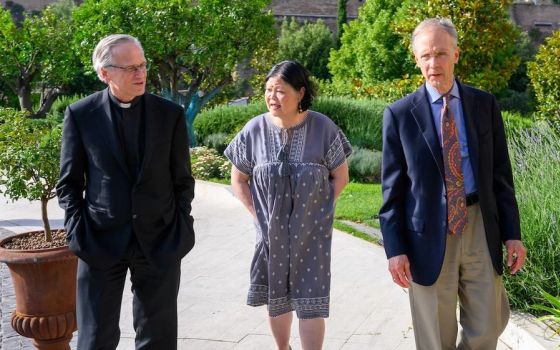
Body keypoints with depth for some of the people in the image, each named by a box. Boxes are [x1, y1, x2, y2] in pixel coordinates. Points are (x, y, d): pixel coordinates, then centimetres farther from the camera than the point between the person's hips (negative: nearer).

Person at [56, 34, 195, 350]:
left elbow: (183, 180, 6)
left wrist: (181, 229, -1)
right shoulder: (80, 115, -2)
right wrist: (79, 232, -6)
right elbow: (70, 182, 3)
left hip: (159, 241, 1)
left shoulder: (171, 114, 0)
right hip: (101, 241, -1)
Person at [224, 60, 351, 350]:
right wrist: (257, 214, -3)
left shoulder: (322, 128, -10)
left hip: (311, 232, -2)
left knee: (310, 299, -2)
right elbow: (238, 179, 4)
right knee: (276, 297, 15)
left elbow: (340, 177, 1)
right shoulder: (254, 130, -7)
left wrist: (318, 210, -5)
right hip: (271, 231, 2)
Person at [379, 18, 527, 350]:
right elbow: (392, 188, -1)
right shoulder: (399, 114, -1)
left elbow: (501, 173, 7)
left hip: (480, 228, 2)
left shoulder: (485, 104, 6)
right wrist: (395, 248, -6)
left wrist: (513, 233, 2)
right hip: (429, 234, -2)